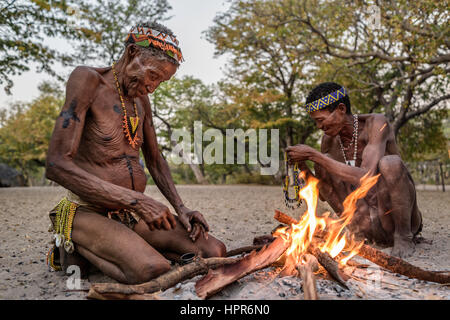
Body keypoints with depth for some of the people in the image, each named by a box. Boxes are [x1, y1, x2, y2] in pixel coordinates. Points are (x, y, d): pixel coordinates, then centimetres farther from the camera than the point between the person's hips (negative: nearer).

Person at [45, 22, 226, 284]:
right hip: (88, 213, -6)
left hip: (132, 212, 7)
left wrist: (180, 207, 4)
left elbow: (155, 160, 19)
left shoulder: (141, 98, 11)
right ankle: (75, 247, -4)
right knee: (154, 271, -33)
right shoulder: (87, 80, -12)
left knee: (215, 252, -8)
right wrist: (138, 200, -27)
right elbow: (57, 165, -23)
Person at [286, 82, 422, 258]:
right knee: (323, 163, -8)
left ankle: (404, 236, -11)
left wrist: (313, 155, -31)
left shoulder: (376, 123, -17)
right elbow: (324, 195, 6)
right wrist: (303, 167, -12)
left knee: (390, 163, -32)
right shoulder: (329, 139, 0)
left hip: (397, 216, -5)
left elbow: (366, 178, -34)